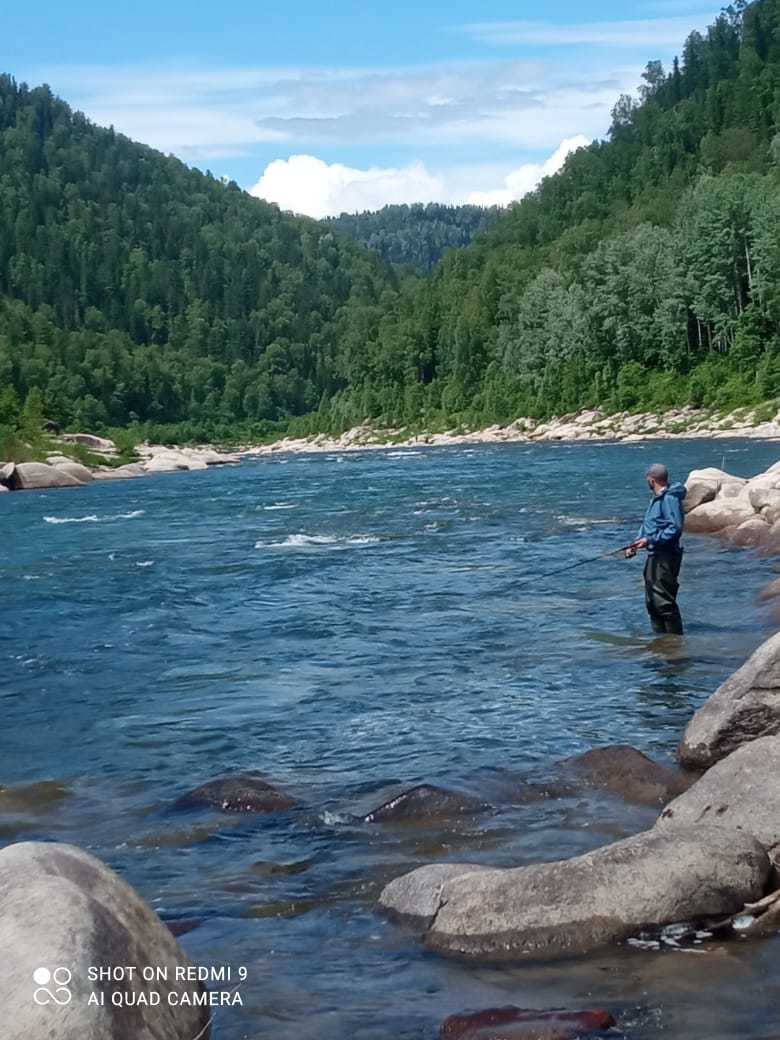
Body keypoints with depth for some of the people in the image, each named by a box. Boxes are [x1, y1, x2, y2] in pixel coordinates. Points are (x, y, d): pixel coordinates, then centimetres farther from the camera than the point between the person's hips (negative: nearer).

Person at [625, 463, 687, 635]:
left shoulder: (670, 498, -14)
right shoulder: (656, 499, 17)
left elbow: (675, 528, -21)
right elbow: (646, 525, 22)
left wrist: (650, 540, -21)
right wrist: (635, 544, 9)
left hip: (665, 557, -11)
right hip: (654, 556, 11)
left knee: (664, 601, -11)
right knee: (651, 601, 15)